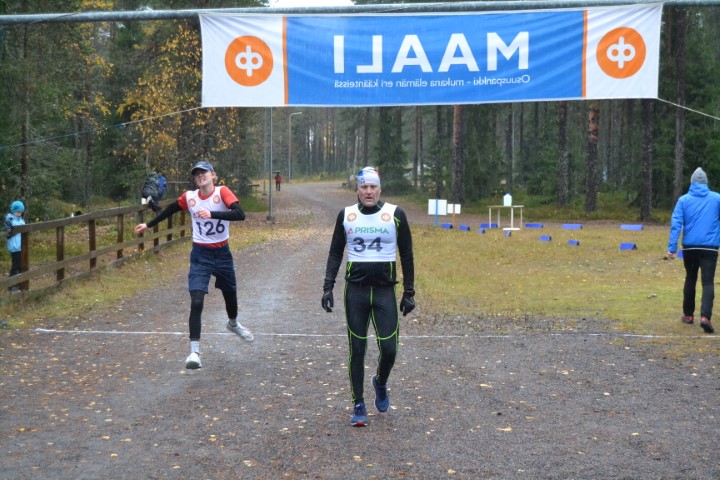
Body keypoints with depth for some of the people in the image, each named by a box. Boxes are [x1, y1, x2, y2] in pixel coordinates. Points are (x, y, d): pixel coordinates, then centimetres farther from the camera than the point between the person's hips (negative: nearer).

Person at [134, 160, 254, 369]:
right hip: (200, 255, 0)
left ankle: (233, 323, 54)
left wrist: (212, 214, -38)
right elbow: (170, 210, 16)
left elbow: (240, 214, -28)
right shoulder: (189, 197, -3)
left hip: (222, 253, 0)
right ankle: (194, 351, -13)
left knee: (230, 294, 20)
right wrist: (148, 225, 23)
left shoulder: (222, 192, -12)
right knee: (196, 302, -14)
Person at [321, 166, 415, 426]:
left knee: (389, 350, -6)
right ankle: (358, 406, 13)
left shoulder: (395, 214, 0)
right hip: (355, 290, 1)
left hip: (385, 291, -1)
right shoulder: (346, 215, 5)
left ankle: (380, 382, 28)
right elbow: (335, 253, 11)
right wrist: (328, 287, 2)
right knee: (357, 350, 3)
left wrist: (409, 293, 3)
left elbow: (406, 255, 5)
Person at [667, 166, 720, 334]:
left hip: (689, 247, 2)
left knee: (690, 280, 19)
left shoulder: (684, 200, 2)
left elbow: (676, 223, -5)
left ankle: (688, 314, 26)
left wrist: (672, 247, -7)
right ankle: (705, 316, -23)